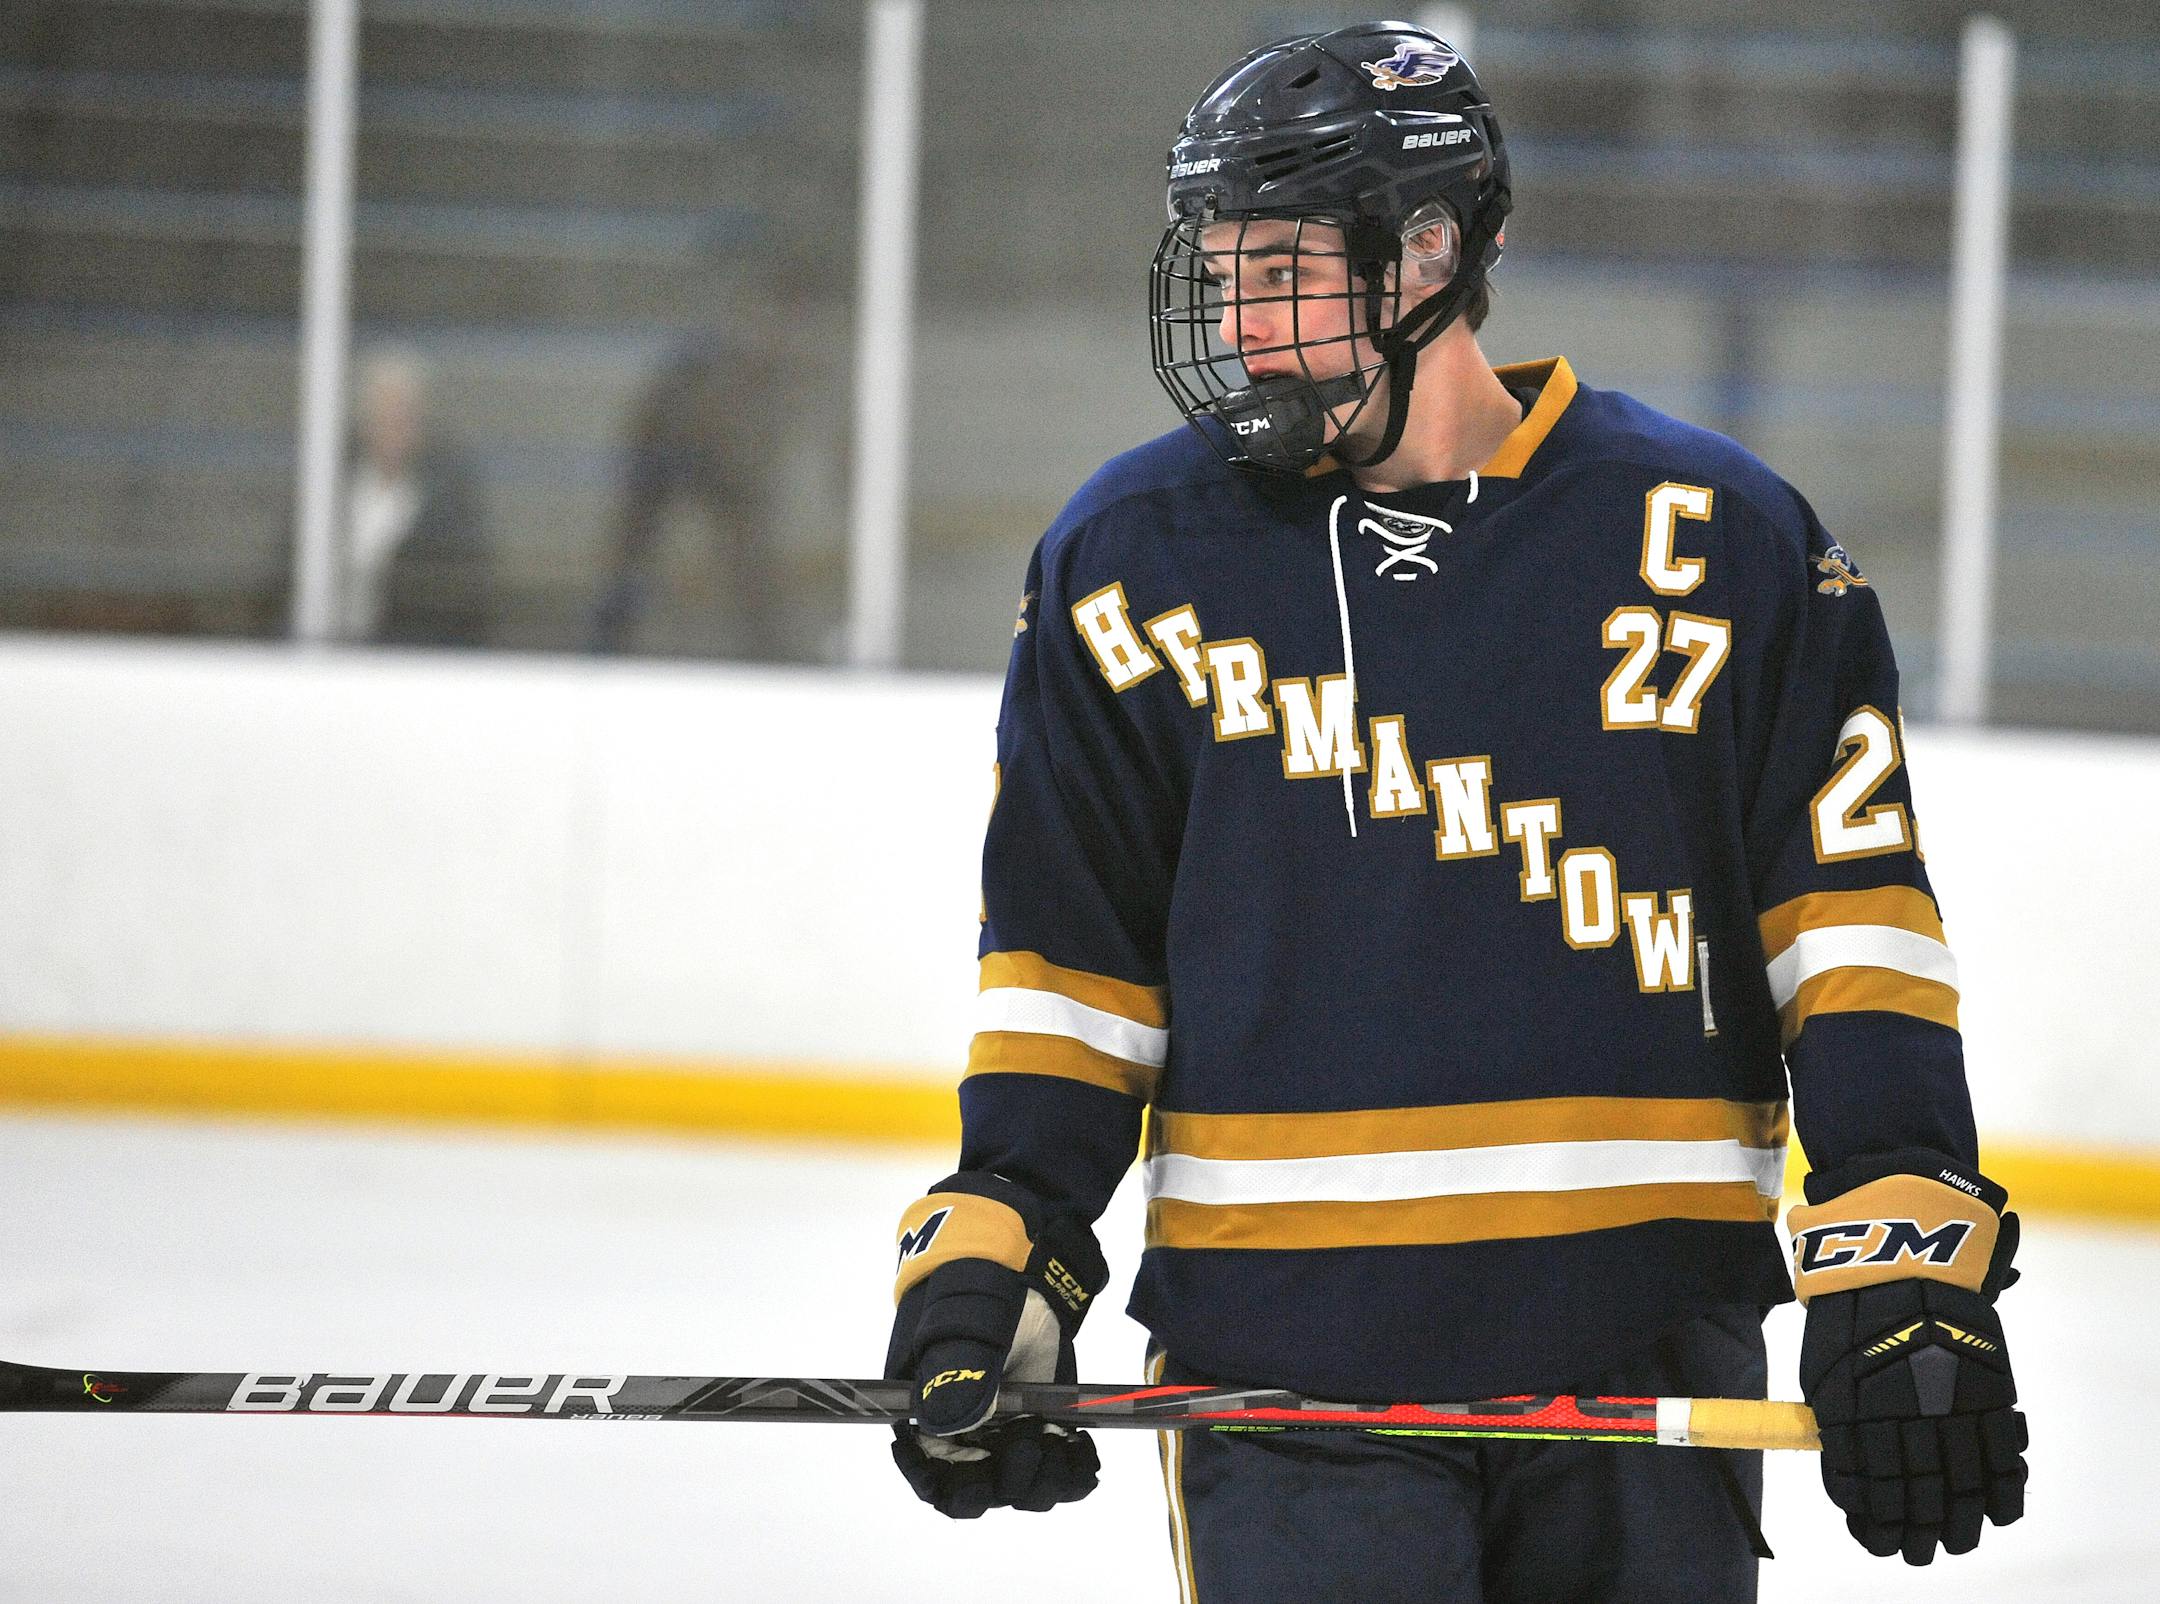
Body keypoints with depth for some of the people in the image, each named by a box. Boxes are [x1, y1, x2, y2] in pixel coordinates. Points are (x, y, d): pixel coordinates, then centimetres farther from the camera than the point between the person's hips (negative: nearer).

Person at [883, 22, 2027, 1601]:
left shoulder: (1715, 539, 1)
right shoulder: (1138, 558, 5)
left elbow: (1849, 923, 2)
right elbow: (1066, 965, 10)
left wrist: (1904, 1266, -6)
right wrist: (992, 1259, -1)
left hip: (1645, 1350, 0)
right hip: (1286, 1344, 0)